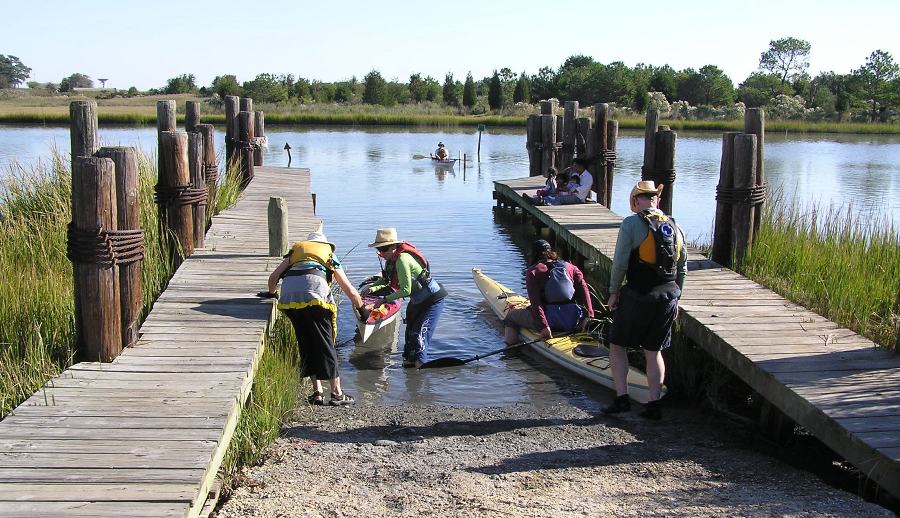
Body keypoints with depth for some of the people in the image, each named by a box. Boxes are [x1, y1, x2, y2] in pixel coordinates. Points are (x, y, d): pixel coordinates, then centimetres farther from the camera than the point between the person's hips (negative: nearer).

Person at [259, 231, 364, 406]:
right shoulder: (330, 254, 30)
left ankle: (317, 392, 14)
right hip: (315, 294, -2)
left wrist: (271, 293, 46)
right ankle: (337, 393, 9)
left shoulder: (295, 250, 34)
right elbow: (350, 291, 29)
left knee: (306, 345, 13)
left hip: (289, 297, 2)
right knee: (325, 344, 5)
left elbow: (273, 277, 26)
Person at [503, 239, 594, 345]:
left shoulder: (533, 272, 1)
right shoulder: (571, 267, 13)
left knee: (511, 316, 18)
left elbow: (535, 303, -11)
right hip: (574, 322, 4)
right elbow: (584, 292, 5)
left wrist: (543, 326, -15)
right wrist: (589, 316, 5)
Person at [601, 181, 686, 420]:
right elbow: (682, 268, 12)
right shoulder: (674, 226, 7)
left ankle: (622, 398, 6)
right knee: (654, 351, 16)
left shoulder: (632, 224, -10)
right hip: (668, 298, 5)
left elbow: (620, 263, -12)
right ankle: (654, 404, 13)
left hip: (637, 297, -5)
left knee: (617, 346, 11)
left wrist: (614, 292, 0)